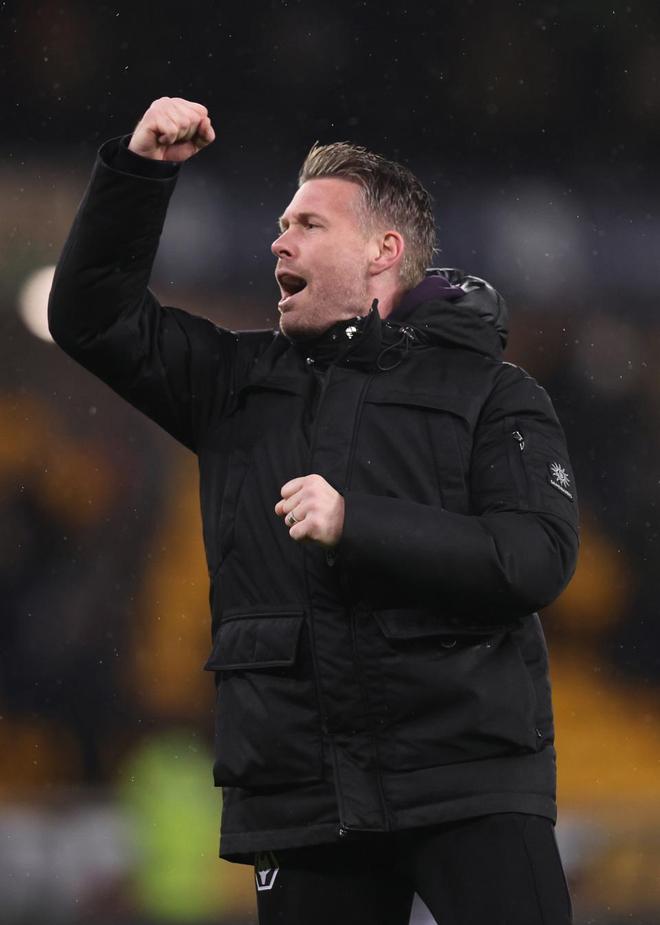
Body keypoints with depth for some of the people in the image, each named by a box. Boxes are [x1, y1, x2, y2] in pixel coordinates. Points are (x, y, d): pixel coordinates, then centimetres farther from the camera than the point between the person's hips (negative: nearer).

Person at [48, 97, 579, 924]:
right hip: (298, 792, 4)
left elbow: (537, 559, -9)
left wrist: (357, 524, -17)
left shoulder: (489, 391, 4)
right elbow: (90, 316, 13)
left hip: (467, 778, -4)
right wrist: (139, 168, 2)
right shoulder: (241, 382, 17)